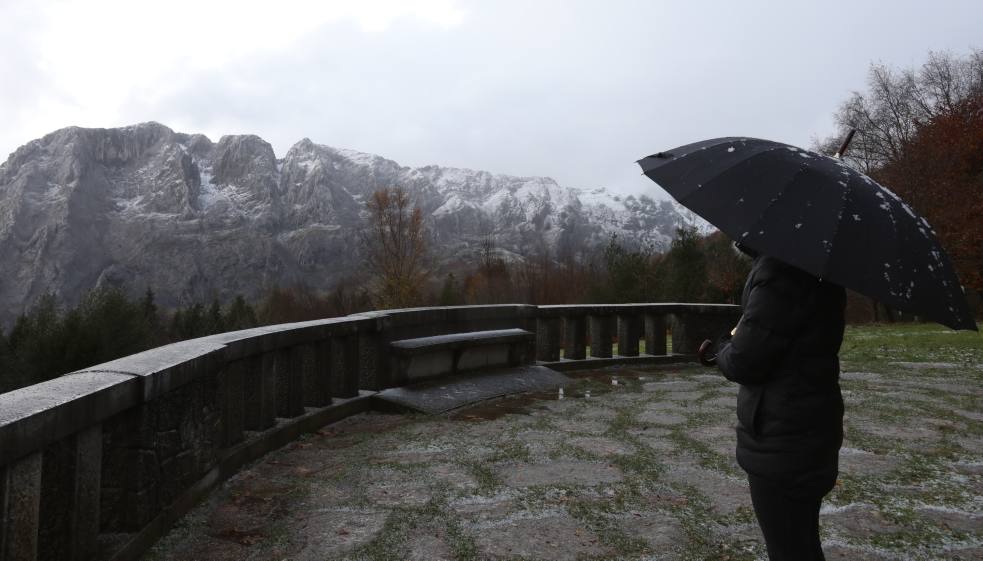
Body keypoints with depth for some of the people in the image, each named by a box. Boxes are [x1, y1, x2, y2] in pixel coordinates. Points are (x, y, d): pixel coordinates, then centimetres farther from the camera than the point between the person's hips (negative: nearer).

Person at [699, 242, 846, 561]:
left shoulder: (781, 268, -24)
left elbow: (743, 362, -23)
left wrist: (724, 345, -3)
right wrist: (733, 345, 7)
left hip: (783, 443, -10)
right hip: (804, 431, 10)